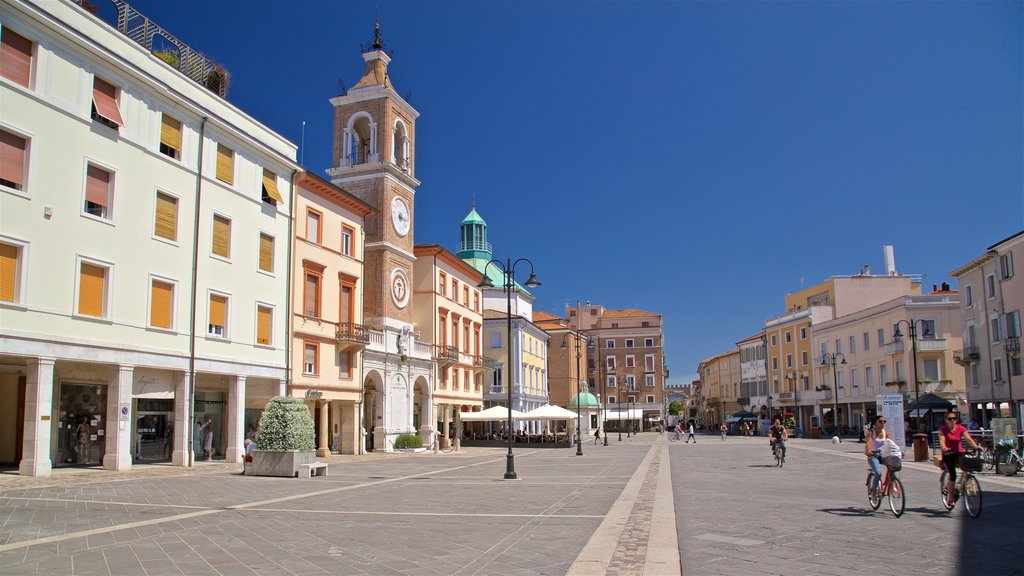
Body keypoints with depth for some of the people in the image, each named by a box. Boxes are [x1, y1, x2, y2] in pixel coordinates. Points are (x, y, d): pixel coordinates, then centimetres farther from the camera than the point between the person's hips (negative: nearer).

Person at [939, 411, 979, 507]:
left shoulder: (961, 428, 0)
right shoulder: (943, 429, -6)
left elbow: (968, 438, -14)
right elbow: (942, 440, -21)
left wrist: (976, 446, -33)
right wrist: (944, 448, -42)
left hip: (958, 453, 3)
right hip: (948, 454, -3)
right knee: (952, 474, -17)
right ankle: (950, 498, -4)